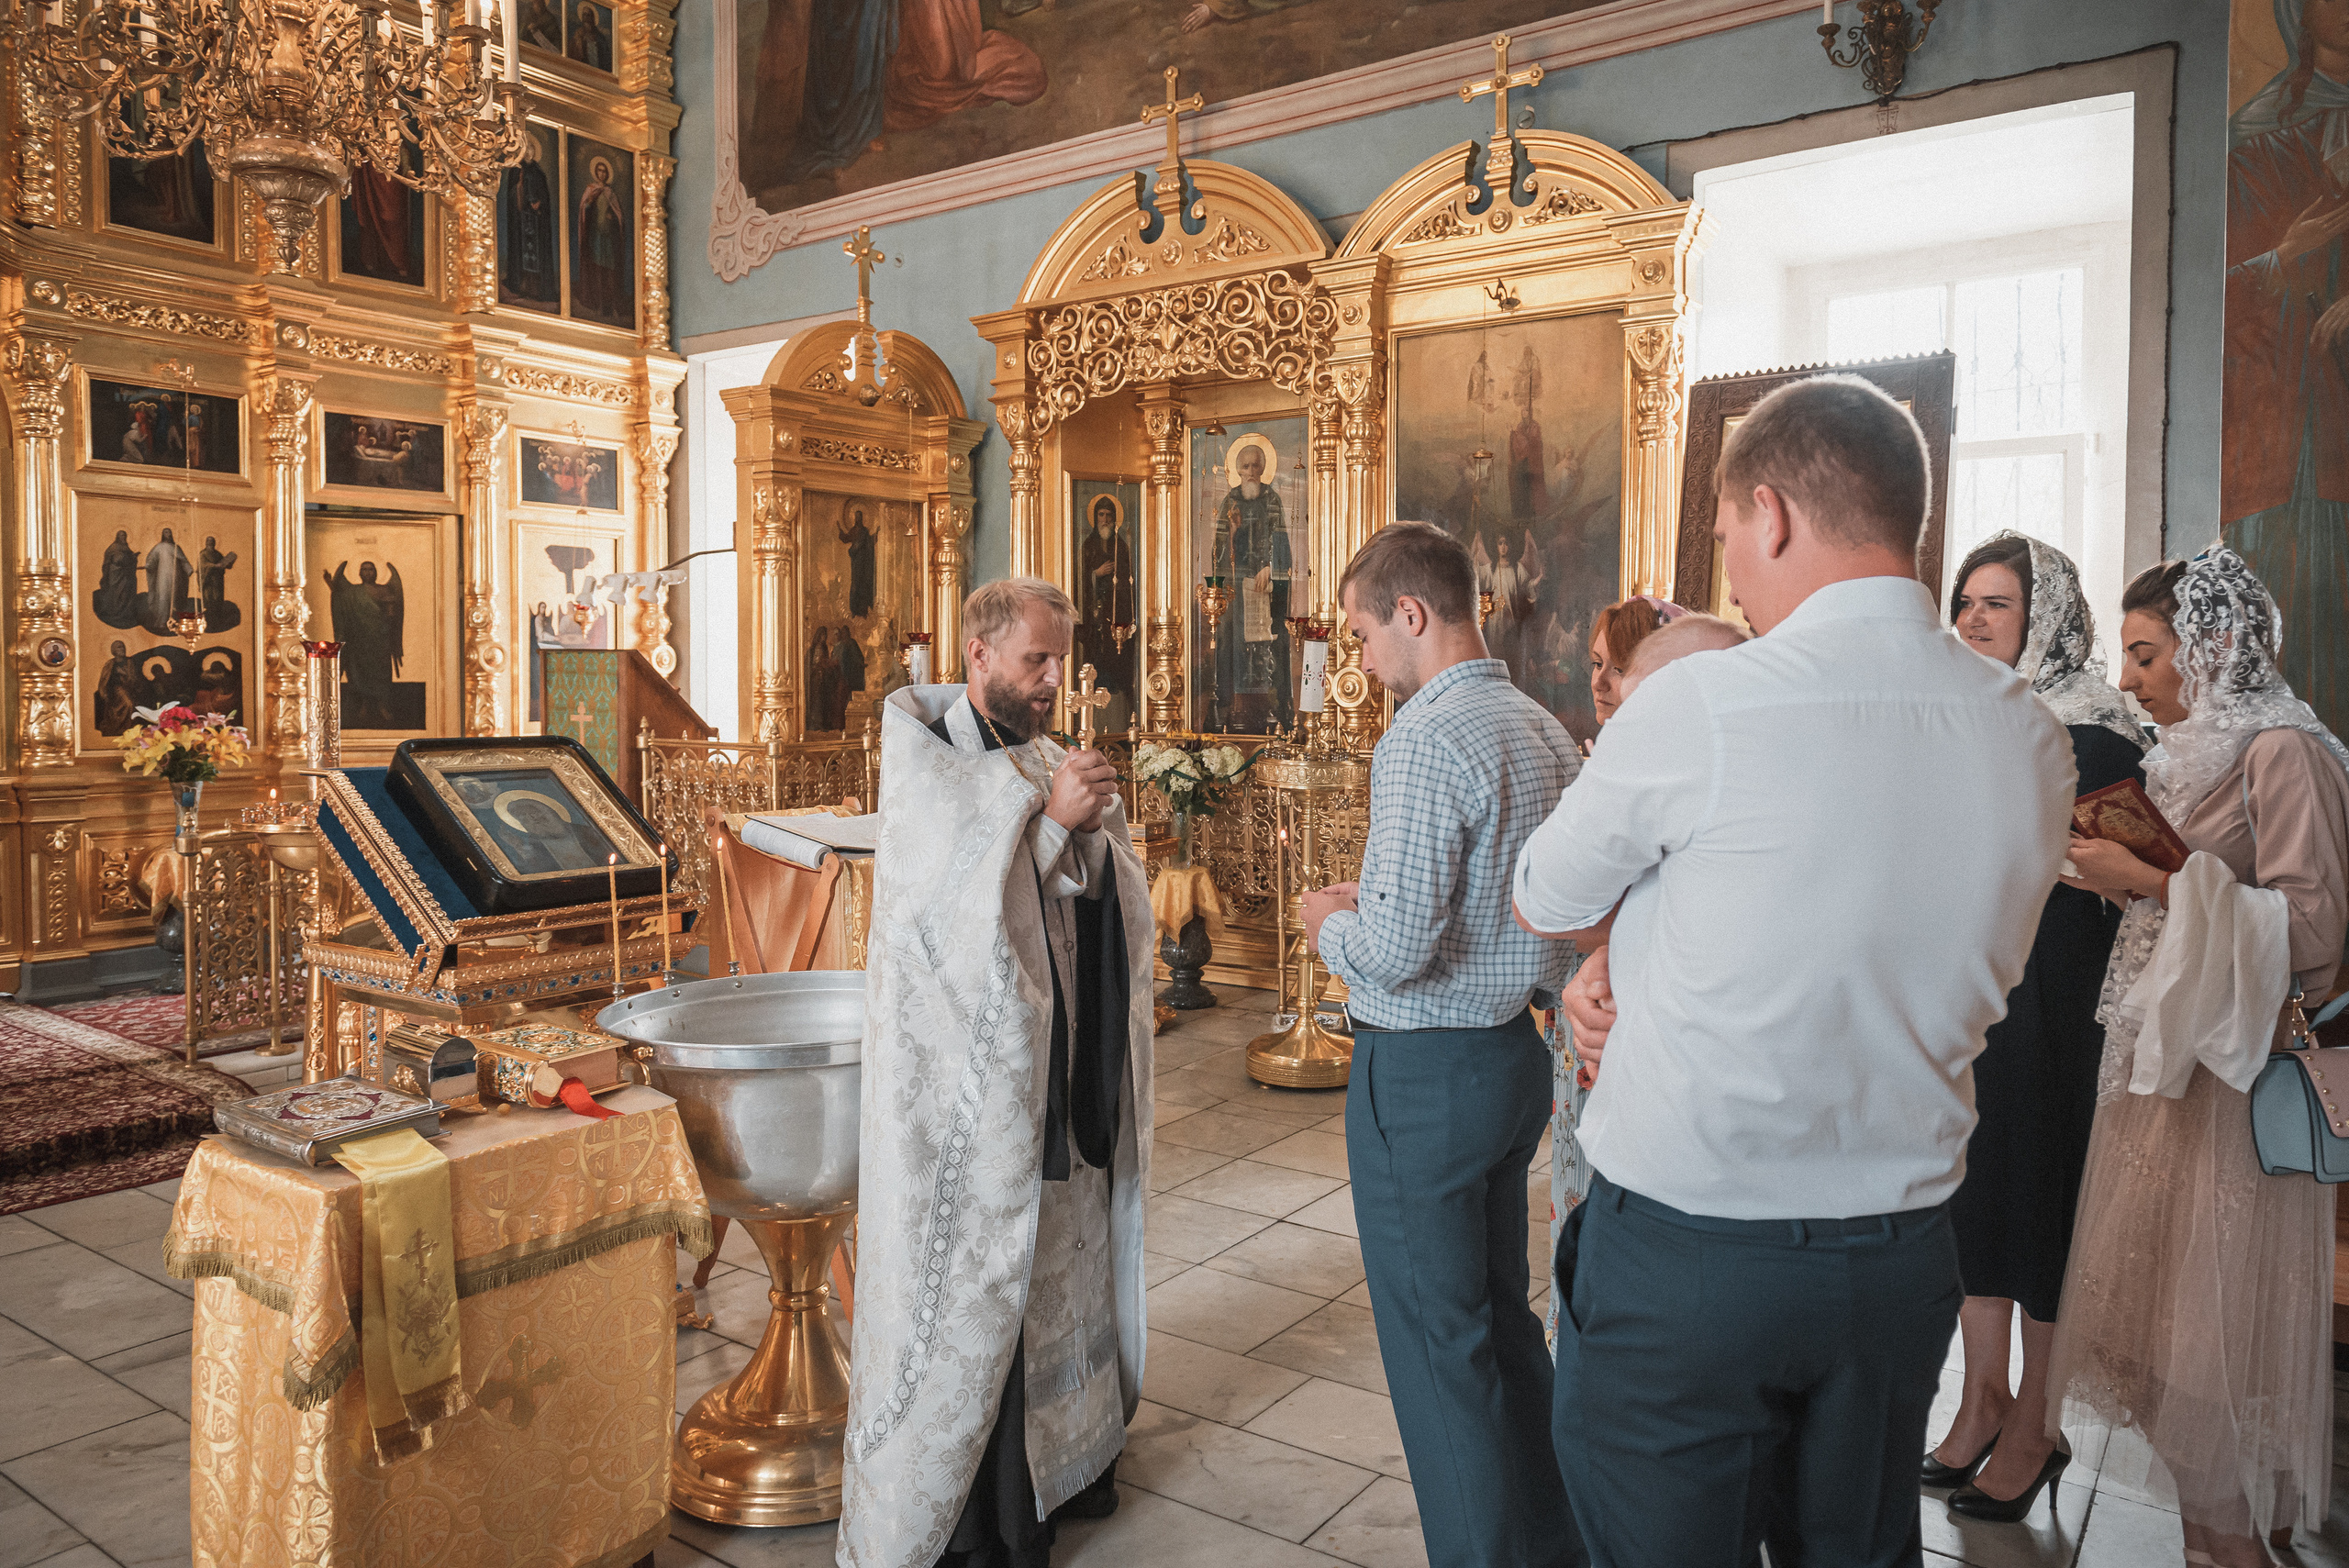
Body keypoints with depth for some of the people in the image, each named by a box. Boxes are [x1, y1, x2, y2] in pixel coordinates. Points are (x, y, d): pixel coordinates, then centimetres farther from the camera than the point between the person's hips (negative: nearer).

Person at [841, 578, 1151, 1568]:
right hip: (978, 1077, -7)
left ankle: (1065, 1452, 35)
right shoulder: (926, 759, -10)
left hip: (1072, 1068, 7)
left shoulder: (1048, 762, 9)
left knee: (1065, 1261, 17)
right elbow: (961, 910, -18)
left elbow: (1113, 894, 7)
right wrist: (1051, 820, -19)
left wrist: (1091, 822, -12)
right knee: (979, 1286, 3)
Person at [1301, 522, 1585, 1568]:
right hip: (1516, 1050, 9)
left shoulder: (1425, 741, -21)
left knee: (1436, 1345, 6)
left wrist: (1330, 926, -4)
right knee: (1504, 1319, 22)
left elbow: (1397, 952, -26)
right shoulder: (1547, 731, 7)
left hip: (1423, 1075, -9)